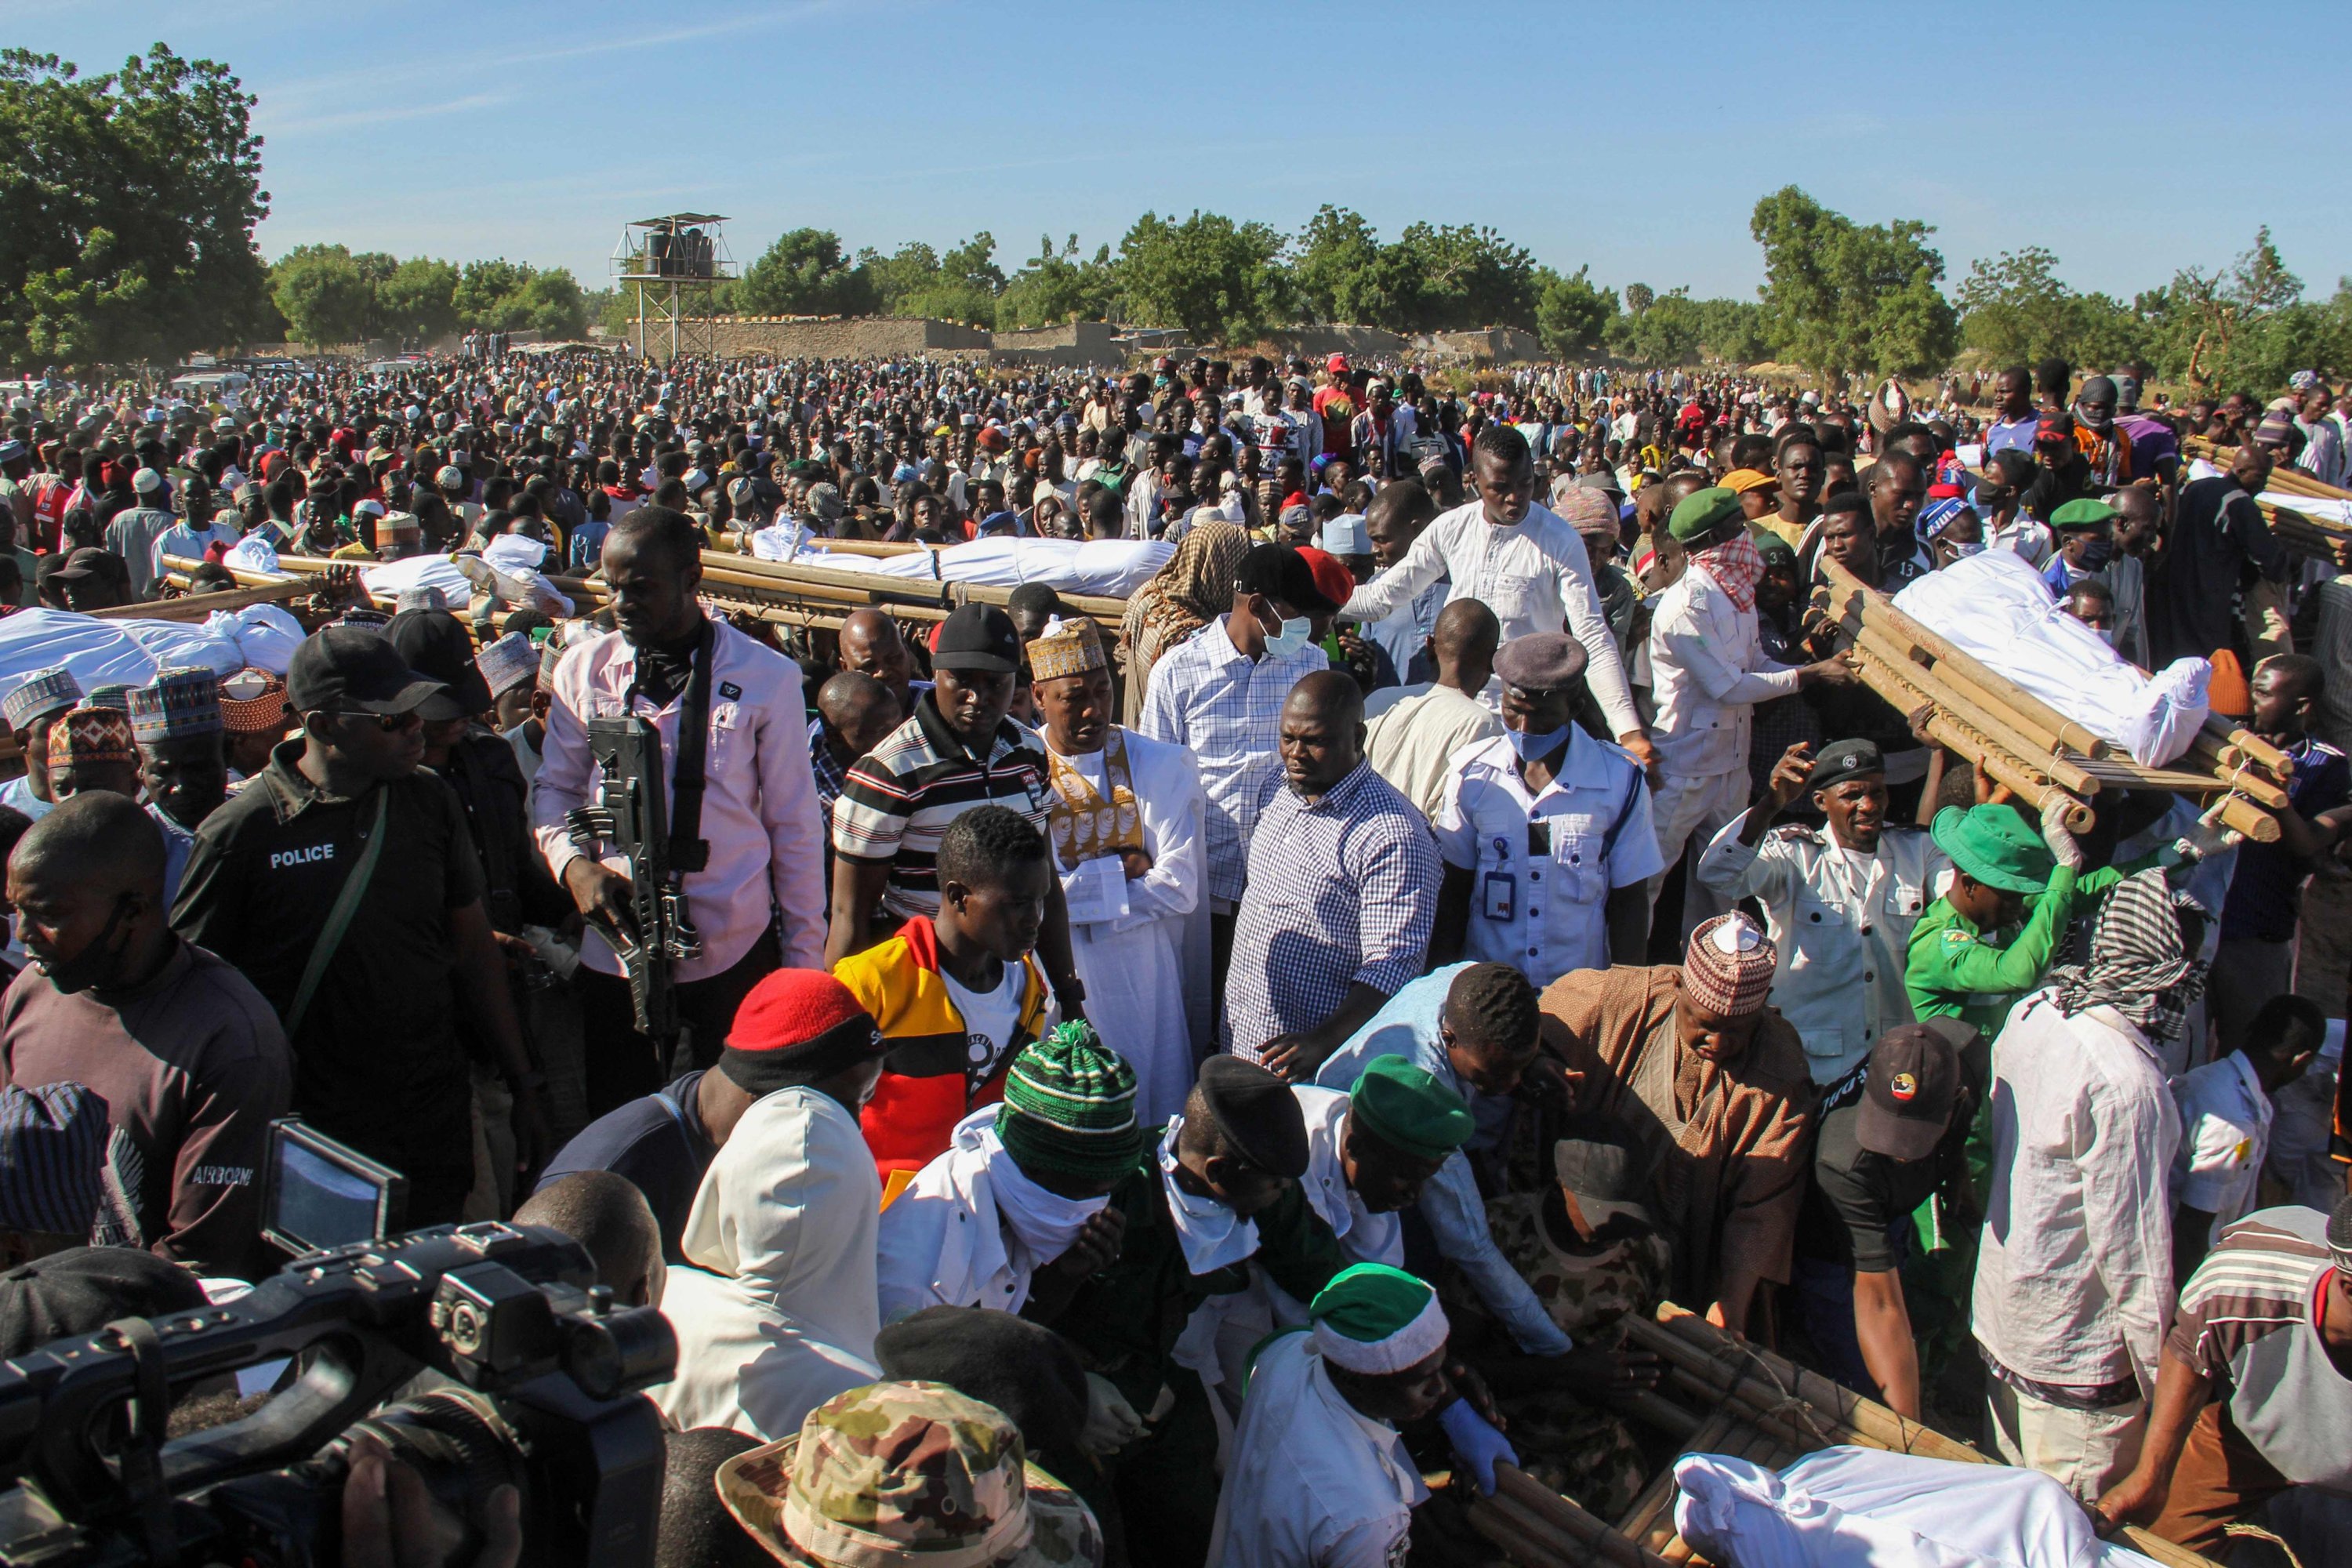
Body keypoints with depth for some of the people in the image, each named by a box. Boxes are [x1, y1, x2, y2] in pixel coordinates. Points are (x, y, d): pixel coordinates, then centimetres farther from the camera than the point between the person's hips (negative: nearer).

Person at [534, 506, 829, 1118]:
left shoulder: (766, 677, -5)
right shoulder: (584, 669, 2)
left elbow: (795, 825, -1)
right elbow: (553, 788, 12)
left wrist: (804, 957, 0)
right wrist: (572, 863, -9)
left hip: (732, 951, -2)